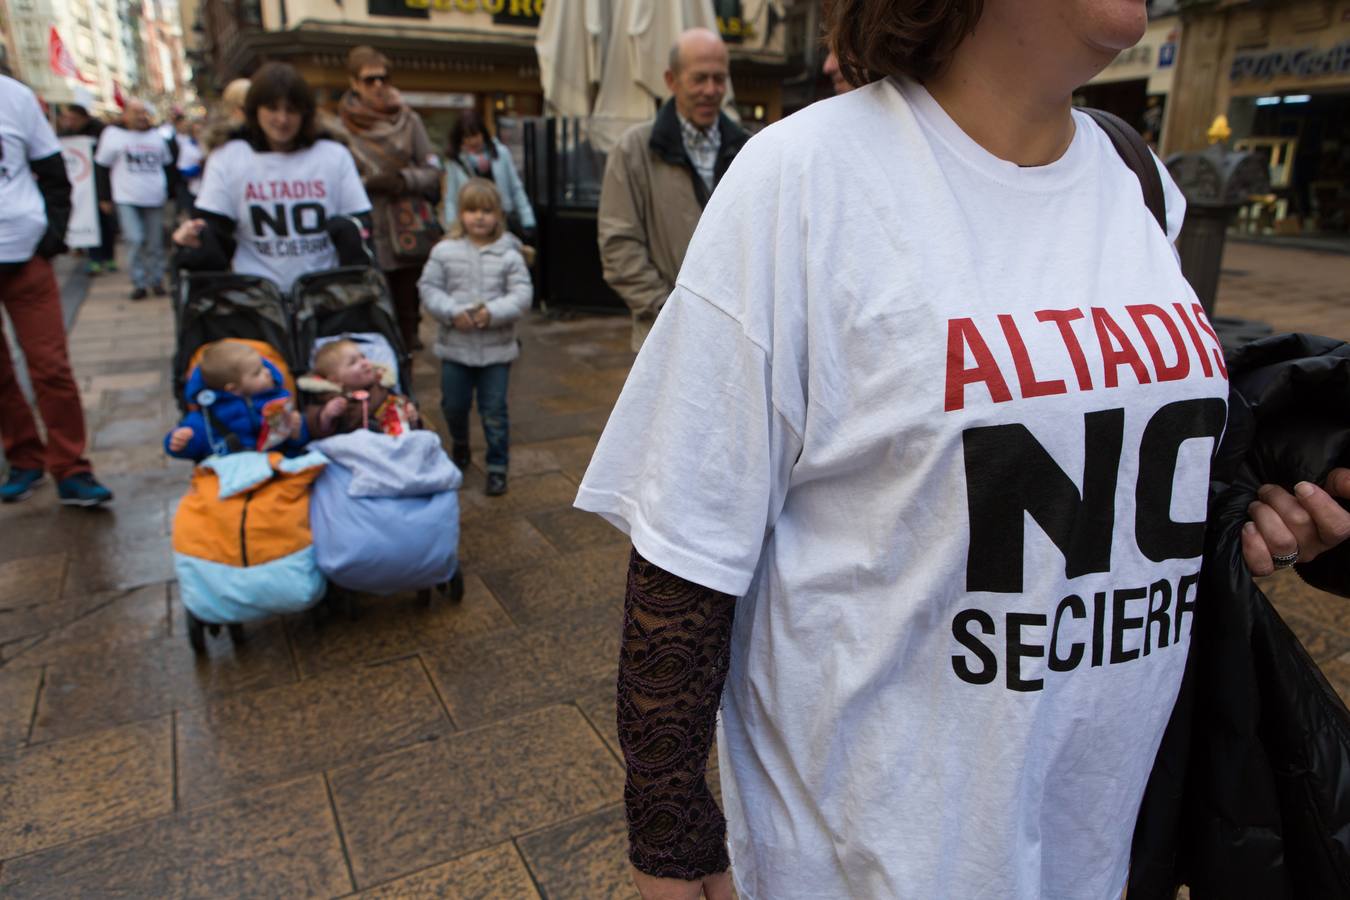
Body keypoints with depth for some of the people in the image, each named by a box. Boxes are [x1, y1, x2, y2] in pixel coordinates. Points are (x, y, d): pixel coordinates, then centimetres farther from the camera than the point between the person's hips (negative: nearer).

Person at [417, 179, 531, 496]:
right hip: (455, 346, 2)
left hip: (497, 348, -2)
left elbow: (522, 295, -8)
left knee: (494, 411, 4)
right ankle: (459, 444, 45)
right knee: (454, 405, 16)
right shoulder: (444, 251, -2)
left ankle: (497, 467, 18)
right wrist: (453, 312, -17)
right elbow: (429, 288, -1)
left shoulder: (509, 254, -5)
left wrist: (492, 312, -22)